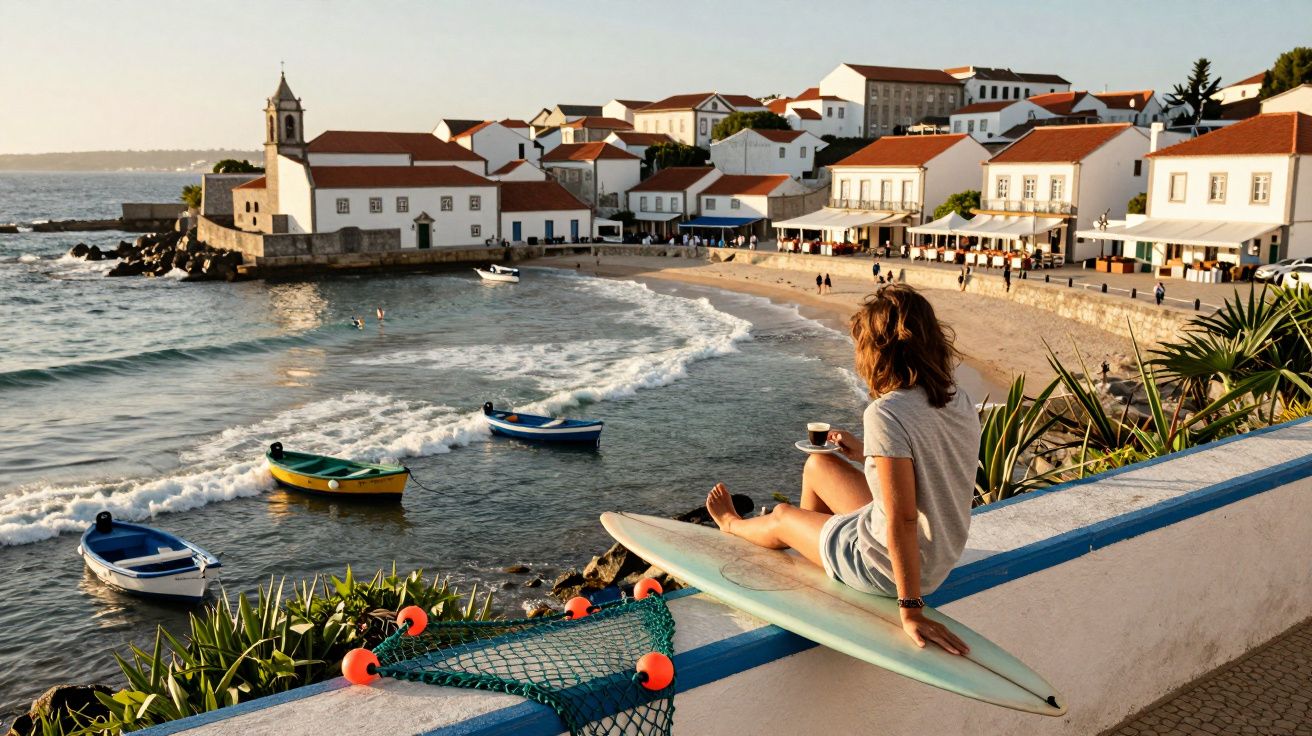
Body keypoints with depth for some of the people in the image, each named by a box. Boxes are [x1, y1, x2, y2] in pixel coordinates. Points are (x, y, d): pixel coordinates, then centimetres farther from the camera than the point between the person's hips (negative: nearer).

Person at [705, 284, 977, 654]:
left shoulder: (887, 413, -29)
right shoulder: (959, 400, -4)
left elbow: (903, 520, -30)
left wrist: (911, 609, -24)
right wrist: (865, 452, 12)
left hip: (889, 568, -7)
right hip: (943, 556, 7)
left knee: (781, 517, 20)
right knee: (817, 464, 20)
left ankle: (732, 524, 56)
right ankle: (807, 541, 48)